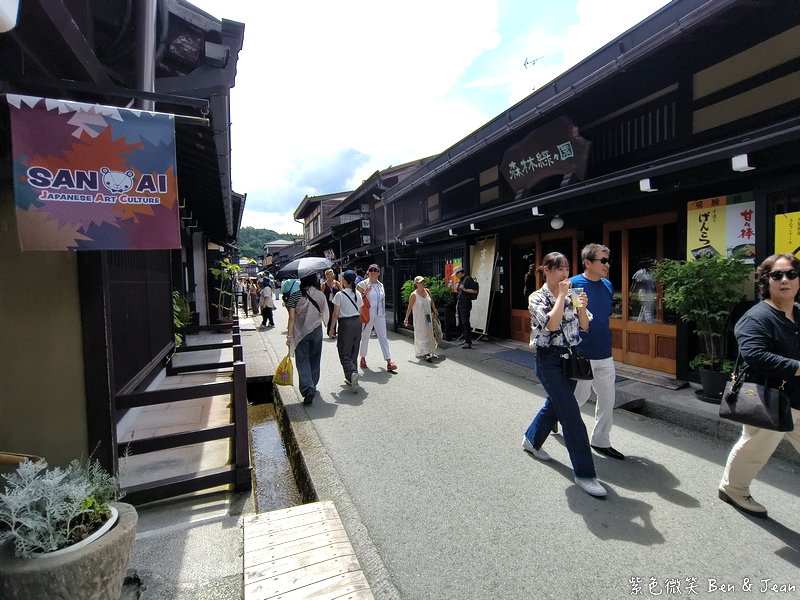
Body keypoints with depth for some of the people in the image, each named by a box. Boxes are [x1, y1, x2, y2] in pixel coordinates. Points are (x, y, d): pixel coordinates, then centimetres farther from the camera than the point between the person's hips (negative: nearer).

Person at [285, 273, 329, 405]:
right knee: (314, 360, 16)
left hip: (300, 333, -2)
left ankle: (308, 389, -14)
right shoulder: (320, 295, -3)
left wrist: (289, 335, -9)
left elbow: (292, 317, -12)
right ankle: (312, 386, 30)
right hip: (316, 331, 2)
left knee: (302, 361, 1)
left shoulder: (294, 296, -9)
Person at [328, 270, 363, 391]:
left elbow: (336, 314, -9)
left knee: (344, 353, -1)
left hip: (345, 323, -6)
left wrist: (331, 328, -1)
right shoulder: (358, 294, 6)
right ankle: (350, 378, 22)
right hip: (357, 322, 6)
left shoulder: (340, 295, -10)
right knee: (354, 351, 15)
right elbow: (360, 311, 11)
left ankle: (353, 373, -25)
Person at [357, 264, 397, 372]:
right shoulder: (363, 284, -4)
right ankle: (363, 359, 27)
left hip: (380, 315, 4)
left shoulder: (381, 285, 11)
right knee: (365, 337, 8)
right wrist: (365, 292, -20)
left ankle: (389, 362, -4)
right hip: (367, 315, -4)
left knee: (383, 337, -2)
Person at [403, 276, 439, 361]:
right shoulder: (414, 295, -12)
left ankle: (431, 352, 20)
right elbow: (409, 307, -8)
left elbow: (432, 302, 15)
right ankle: (426, 354, -16)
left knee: (429, 334, 11)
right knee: (422, 335, -9)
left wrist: (435, 312, 12)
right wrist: (406, 319, -6)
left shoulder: (427, 291, 4)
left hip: (428, 317, 6)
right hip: (419, 318, -6)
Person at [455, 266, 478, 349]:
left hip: (466, 304, -9)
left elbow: (475, 290, -14)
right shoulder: (460, 280, 17)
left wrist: (465, 289, -19)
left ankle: (468, 342, -7)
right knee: (461, 322, 11)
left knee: (465, 322, -10)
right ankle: (466, 339, 21)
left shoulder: (468, 279, -9)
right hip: (460, 304, 9)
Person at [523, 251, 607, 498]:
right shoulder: (538, 298, -10)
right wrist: (562, 296, -19)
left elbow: (584, 327, 6)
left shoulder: (570, 295, 7)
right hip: (549, 360, -7)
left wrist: (582, 307, -11)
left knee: (555, 404, 21)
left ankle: (531, 440, 44)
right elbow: (552, 323, -26)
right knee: (572, 415, -8)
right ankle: (584, 474, 3)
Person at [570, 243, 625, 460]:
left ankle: (601, 441, 27)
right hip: (580, 354, -6)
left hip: (605, 354, 7)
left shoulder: (608, 285, 6)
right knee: (579, 397, 8)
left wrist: (604, 336, 15)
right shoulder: (573, 284, -14)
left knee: (608, 398, 12)